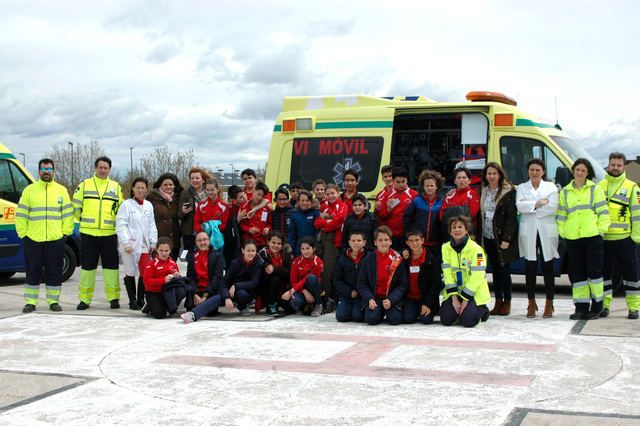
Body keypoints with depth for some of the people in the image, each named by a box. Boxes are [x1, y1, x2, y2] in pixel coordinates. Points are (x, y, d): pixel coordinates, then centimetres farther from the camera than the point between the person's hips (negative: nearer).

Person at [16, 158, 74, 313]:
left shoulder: (61, 190, 8)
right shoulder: (29, 190, 6)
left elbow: (68, 213, 8)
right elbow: (21, 214, 6)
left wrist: (66, 232, 1)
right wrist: (23, 233, -1)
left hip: (56, 240, 0)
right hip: (33, 239, 0)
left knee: (54, 271, 4)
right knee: (33, 271, 4)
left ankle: (53, 301, 13)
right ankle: (30, 302, 11)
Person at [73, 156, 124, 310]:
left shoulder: (116, 187, 10)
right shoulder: (84, 185, 6)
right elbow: (76, 206, 10)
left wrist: (114, 222, 10)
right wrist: (84, 220, 13)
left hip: (109, 234, 1)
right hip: (88, 233, 0)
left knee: (111, 266, 1)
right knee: (87, 266, 3)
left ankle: (113, 298, 8)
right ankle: (85, 299, 11)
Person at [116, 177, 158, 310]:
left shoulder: (148, 205, 13)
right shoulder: (126, 205, -2)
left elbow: (152, 225, 15)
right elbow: (121, 225, -8)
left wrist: (153, 243, 8)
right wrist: (126, 243, -15)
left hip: (143, 244, 4)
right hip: (129, 245, -3)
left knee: (145, 273, -6)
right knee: (130, 273, 3)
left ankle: (141, 300, 7)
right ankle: (132, 301, 12)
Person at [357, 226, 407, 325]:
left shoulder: (397, 260, -2)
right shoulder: (367, 260, 2)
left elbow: (403, 284, -3)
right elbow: (361, 283, 2)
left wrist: (391, 300, -17)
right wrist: (369, 299, -14)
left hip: (392, 299, -1)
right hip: (374, 298, 1)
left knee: (395, 319, -23)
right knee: (371, 319, -24)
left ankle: (387, 311, 14)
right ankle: (380, 312, 13)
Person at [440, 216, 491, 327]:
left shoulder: (475, 248, -14)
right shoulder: (446, 248, -1)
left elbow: (476, 277, -17)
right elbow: (447, 274, -4)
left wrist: (465, 300, -18)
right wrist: (454, 298, -12)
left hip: (474, 292, -4)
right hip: (454, 291, 4)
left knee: (467, 321, -22)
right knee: (446, 320, -13)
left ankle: (482, 310, 12)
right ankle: (460, 310, 20)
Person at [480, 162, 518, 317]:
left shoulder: (508, 191, -8)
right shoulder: (484, 191, 10)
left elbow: (511, 216, -11)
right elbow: (481, 213, 11)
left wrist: (506, 239, -17)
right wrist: (480, 237, 4)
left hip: (502, 237, -5)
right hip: (488, 236, 5)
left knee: (503, 269, -3)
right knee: (495, 269, 10)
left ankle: (507, 302, 8)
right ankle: (498, 302, 17)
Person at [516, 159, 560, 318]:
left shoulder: (551, 187, 7)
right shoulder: (522, 188, 11)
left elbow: (552, 207, -9)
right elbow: (519, 206, -7)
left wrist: (530, 206, -9)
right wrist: (539, 203, -13)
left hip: (546, 233, -1)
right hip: (528, 233, 1)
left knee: (548, 268, 1)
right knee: (530, 268, 3)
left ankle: (549, 304, 8)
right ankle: (531, 304, 11)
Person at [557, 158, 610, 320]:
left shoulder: (595, 189, 5)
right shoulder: (565, 192, 13)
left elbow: (603, 212, 2)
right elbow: (561, 215, 14)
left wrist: (601, 230, -6)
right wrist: (563, 232, 4)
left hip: (592, 236, -3)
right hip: (572, 238, 3)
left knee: (594, 270, -3)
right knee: (576, 273, 3)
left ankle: (596, 306, 5)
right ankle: (581, 306, 9)